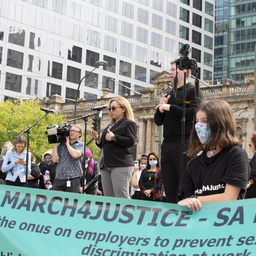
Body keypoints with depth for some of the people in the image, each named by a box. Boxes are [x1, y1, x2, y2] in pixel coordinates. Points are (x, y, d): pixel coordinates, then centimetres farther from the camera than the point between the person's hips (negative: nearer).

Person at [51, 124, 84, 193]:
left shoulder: (81, 145, 9)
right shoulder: (61, 145, 16)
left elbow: (75, 155, -12)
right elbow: (55, 159, 4)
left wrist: (67, 143, 2)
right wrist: (55, 144, 5)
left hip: (73, 178, -2)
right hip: (59, 178, 3)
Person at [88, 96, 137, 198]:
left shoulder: (129, 123, 3)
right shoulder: (110, 125, 27)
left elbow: (131, 141, -12)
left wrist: (114, 137, -14)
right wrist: (97, 138, 11)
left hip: (121, 165, -8)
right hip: (106, 165, 8)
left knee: (121, 198, -13)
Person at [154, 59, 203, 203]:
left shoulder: (193, 91, 2)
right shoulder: (169, 95, 22)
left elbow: (193, 113, -15)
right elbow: (159, 121, 20)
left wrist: (170, 107, -10)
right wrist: (161, 109, 0)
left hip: (184, 143, -7)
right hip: (167, 145, 7)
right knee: (170, 189, 7)